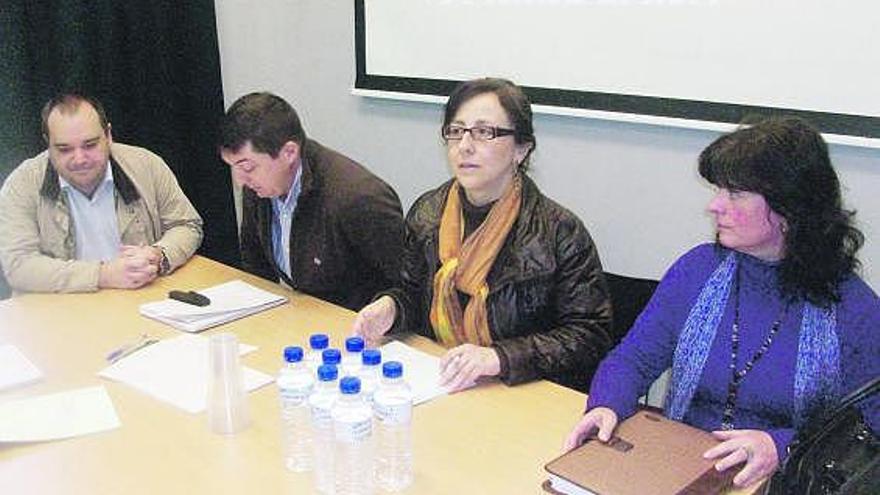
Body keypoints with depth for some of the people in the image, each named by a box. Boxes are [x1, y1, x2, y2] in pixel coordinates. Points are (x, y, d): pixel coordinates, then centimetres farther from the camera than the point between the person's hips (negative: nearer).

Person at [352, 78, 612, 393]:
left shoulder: (561, 233, -14)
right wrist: (390, 307, -7)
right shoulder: (426, 213, 3)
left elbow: (590, 336, -14)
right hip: (433, 385, 3)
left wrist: (499, 357, -24)